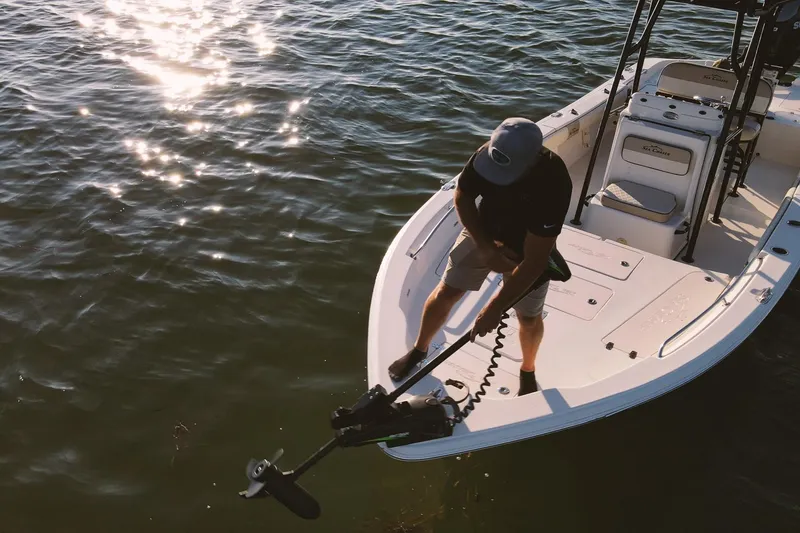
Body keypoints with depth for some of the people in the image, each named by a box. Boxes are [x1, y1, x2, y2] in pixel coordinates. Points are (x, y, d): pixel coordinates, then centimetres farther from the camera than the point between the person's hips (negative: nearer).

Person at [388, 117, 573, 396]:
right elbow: (462, 197, -11)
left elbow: (534, 260, -35)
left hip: (528, 250, -2)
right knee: (445, 293, 6)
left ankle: (528, 372, 39)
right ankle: (419, 350, 32)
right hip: (483, 234, 3)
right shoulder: (489, 153, -30)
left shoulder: (553, 182, -40)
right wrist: (486, 249, -17)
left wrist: (496, 306, -34)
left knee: (530, 318, 8)